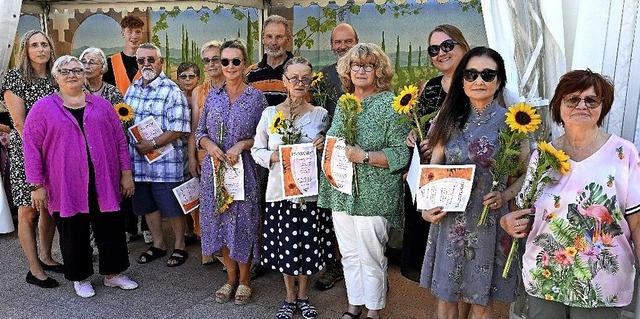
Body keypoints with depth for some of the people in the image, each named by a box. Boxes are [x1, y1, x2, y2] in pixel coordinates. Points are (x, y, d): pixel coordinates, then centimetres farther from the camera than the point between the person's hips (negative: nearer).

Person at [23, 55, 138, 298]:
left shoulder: (101, 105, 8)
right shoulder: (43, 108, 1)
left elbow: (120, 140, 9)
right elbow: (31, 148, -1)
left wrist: (126, 173, 5)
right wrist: (37, 185, -5)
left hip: (104, 182, 2)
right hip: (66, 185, -2)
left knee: (111, 227, 9)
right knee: (74, 232, 9)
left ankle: (113, 273, 27)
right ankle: (80, 278, 28)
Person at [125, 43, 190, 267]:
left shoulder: (172, 91, -11)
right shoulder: (132, 89, 11)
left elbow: (179, 128, -18)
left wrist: (152, 144, -20)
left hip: (165, 162, -7)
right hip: (138, 162, 7)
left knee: (172, 207, 5)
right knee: (147, 206, 17)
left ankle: (179, 246, 23)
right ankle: (158, 244, 34)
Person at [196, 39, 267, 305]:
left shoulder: (256, 96, -2)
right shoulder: (213, 96, 8)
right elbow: (200, 132, 11)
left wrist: (242, 145, -17)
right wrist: (210, 145, -9)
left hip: (243, 168, -3)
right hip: (214, 169, 4)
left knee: (242, 222, 3)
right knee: (219, 222, 10)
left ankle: (244, 279, 24)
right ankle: (231, 277, 28)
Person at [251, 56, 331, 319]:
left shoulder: (320, 114, 3)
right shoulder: (270, 113, 2)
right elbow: (257, 150, 5)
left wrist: (323, 146, -11)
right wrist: (276, 156, -14)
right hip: (280, 189, 0)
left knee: (308, 245, 8)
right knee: (285, 245, 8)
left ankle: (303, 296, 32)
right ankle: (289, 298, 30)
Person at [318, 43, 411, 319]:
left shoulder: (391, 105, -8)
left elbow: (401, 153, -14)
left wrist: (364, 156, -21)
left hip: (373, 196, -6)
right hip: (341, 193, 6)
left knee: (371, 257, 5)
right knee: (349, 254, 16)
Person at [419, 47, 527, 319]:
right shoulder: (450, 119, 4)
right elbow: (433, 168, 6)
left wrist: (505, 195, -16)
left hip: (488, 221, -2)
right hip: (448, 219, 3)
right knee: (445, 297, 13)